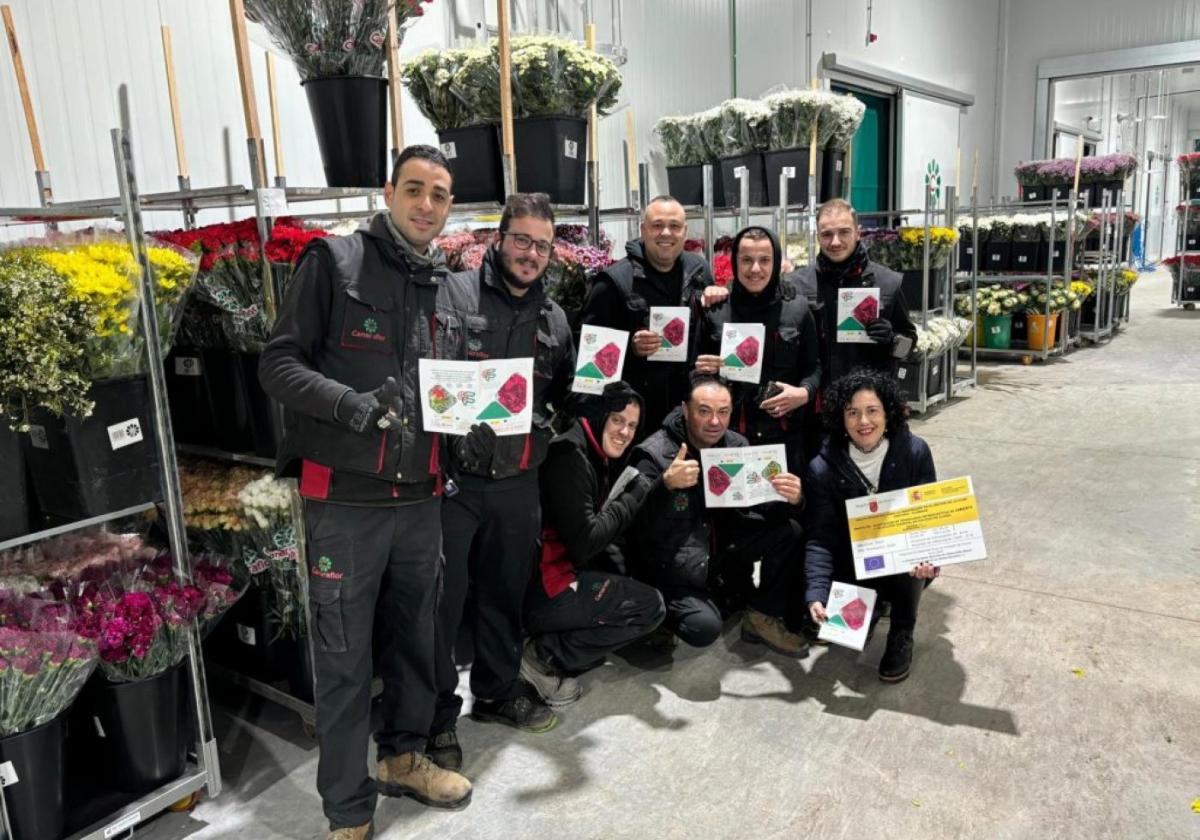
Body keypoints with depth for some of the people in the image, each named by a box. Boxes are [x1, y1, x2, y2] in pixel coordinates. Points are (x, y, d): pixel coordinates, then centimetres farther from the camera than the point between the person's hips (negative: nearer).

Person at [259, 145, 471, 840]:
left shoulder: (447, 284, 12)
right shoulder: (335, 261, -5)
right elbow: (279, 363, -9)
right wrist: (351, 404, -23)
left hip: (421, 495, 5)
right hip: (346, 496, -5)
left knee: (415, 636, 17)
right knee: (344, 657, 4)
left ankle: (405, 756, 39)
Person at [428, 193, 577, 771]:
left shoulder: (554, 317, 11)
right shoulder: (454, 294, -6)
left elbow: (565, 395, 17)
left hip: (518, 480, 5)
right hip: (452, 474, -5)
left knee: (506, 591, 19)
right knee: (443, 597, 3)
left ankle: (498, 690, 39)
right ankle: (438, 716, 20)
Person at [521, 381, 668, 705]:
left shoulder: (601, 459, 14)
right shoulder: (569, 455, -16)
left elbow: (601, 537, 16)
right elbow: (583, 543, -21)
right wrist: (633, 497, -13)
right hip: (538, 590, -10)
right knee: (650, 606, -6)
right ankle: (543, 657, -5)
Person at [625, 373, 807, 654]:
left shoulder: (736, 446, -3)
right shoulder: (654, 455, -21)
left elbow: (766, 510, -2)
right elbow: (640, 528, -29)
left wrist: (788, 500, -25)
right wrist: (666, 485, -46)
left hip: (719, 547, 6)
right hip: (671, 565, -6)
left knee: (788, 532, -7)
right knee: (705, 628, -26)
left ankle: (762, 618, 6)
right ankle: (660, 611, 7)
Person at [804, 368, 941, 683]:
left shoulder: (915, 452, -14)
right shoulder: (823, 467, -15)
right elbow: (820, 538, -17)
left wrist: (928, 558, -34)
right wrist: (816, 594, -31)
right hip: (854, 566, 1)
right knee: (824, 616, -21)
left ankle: (902, 635, -6)